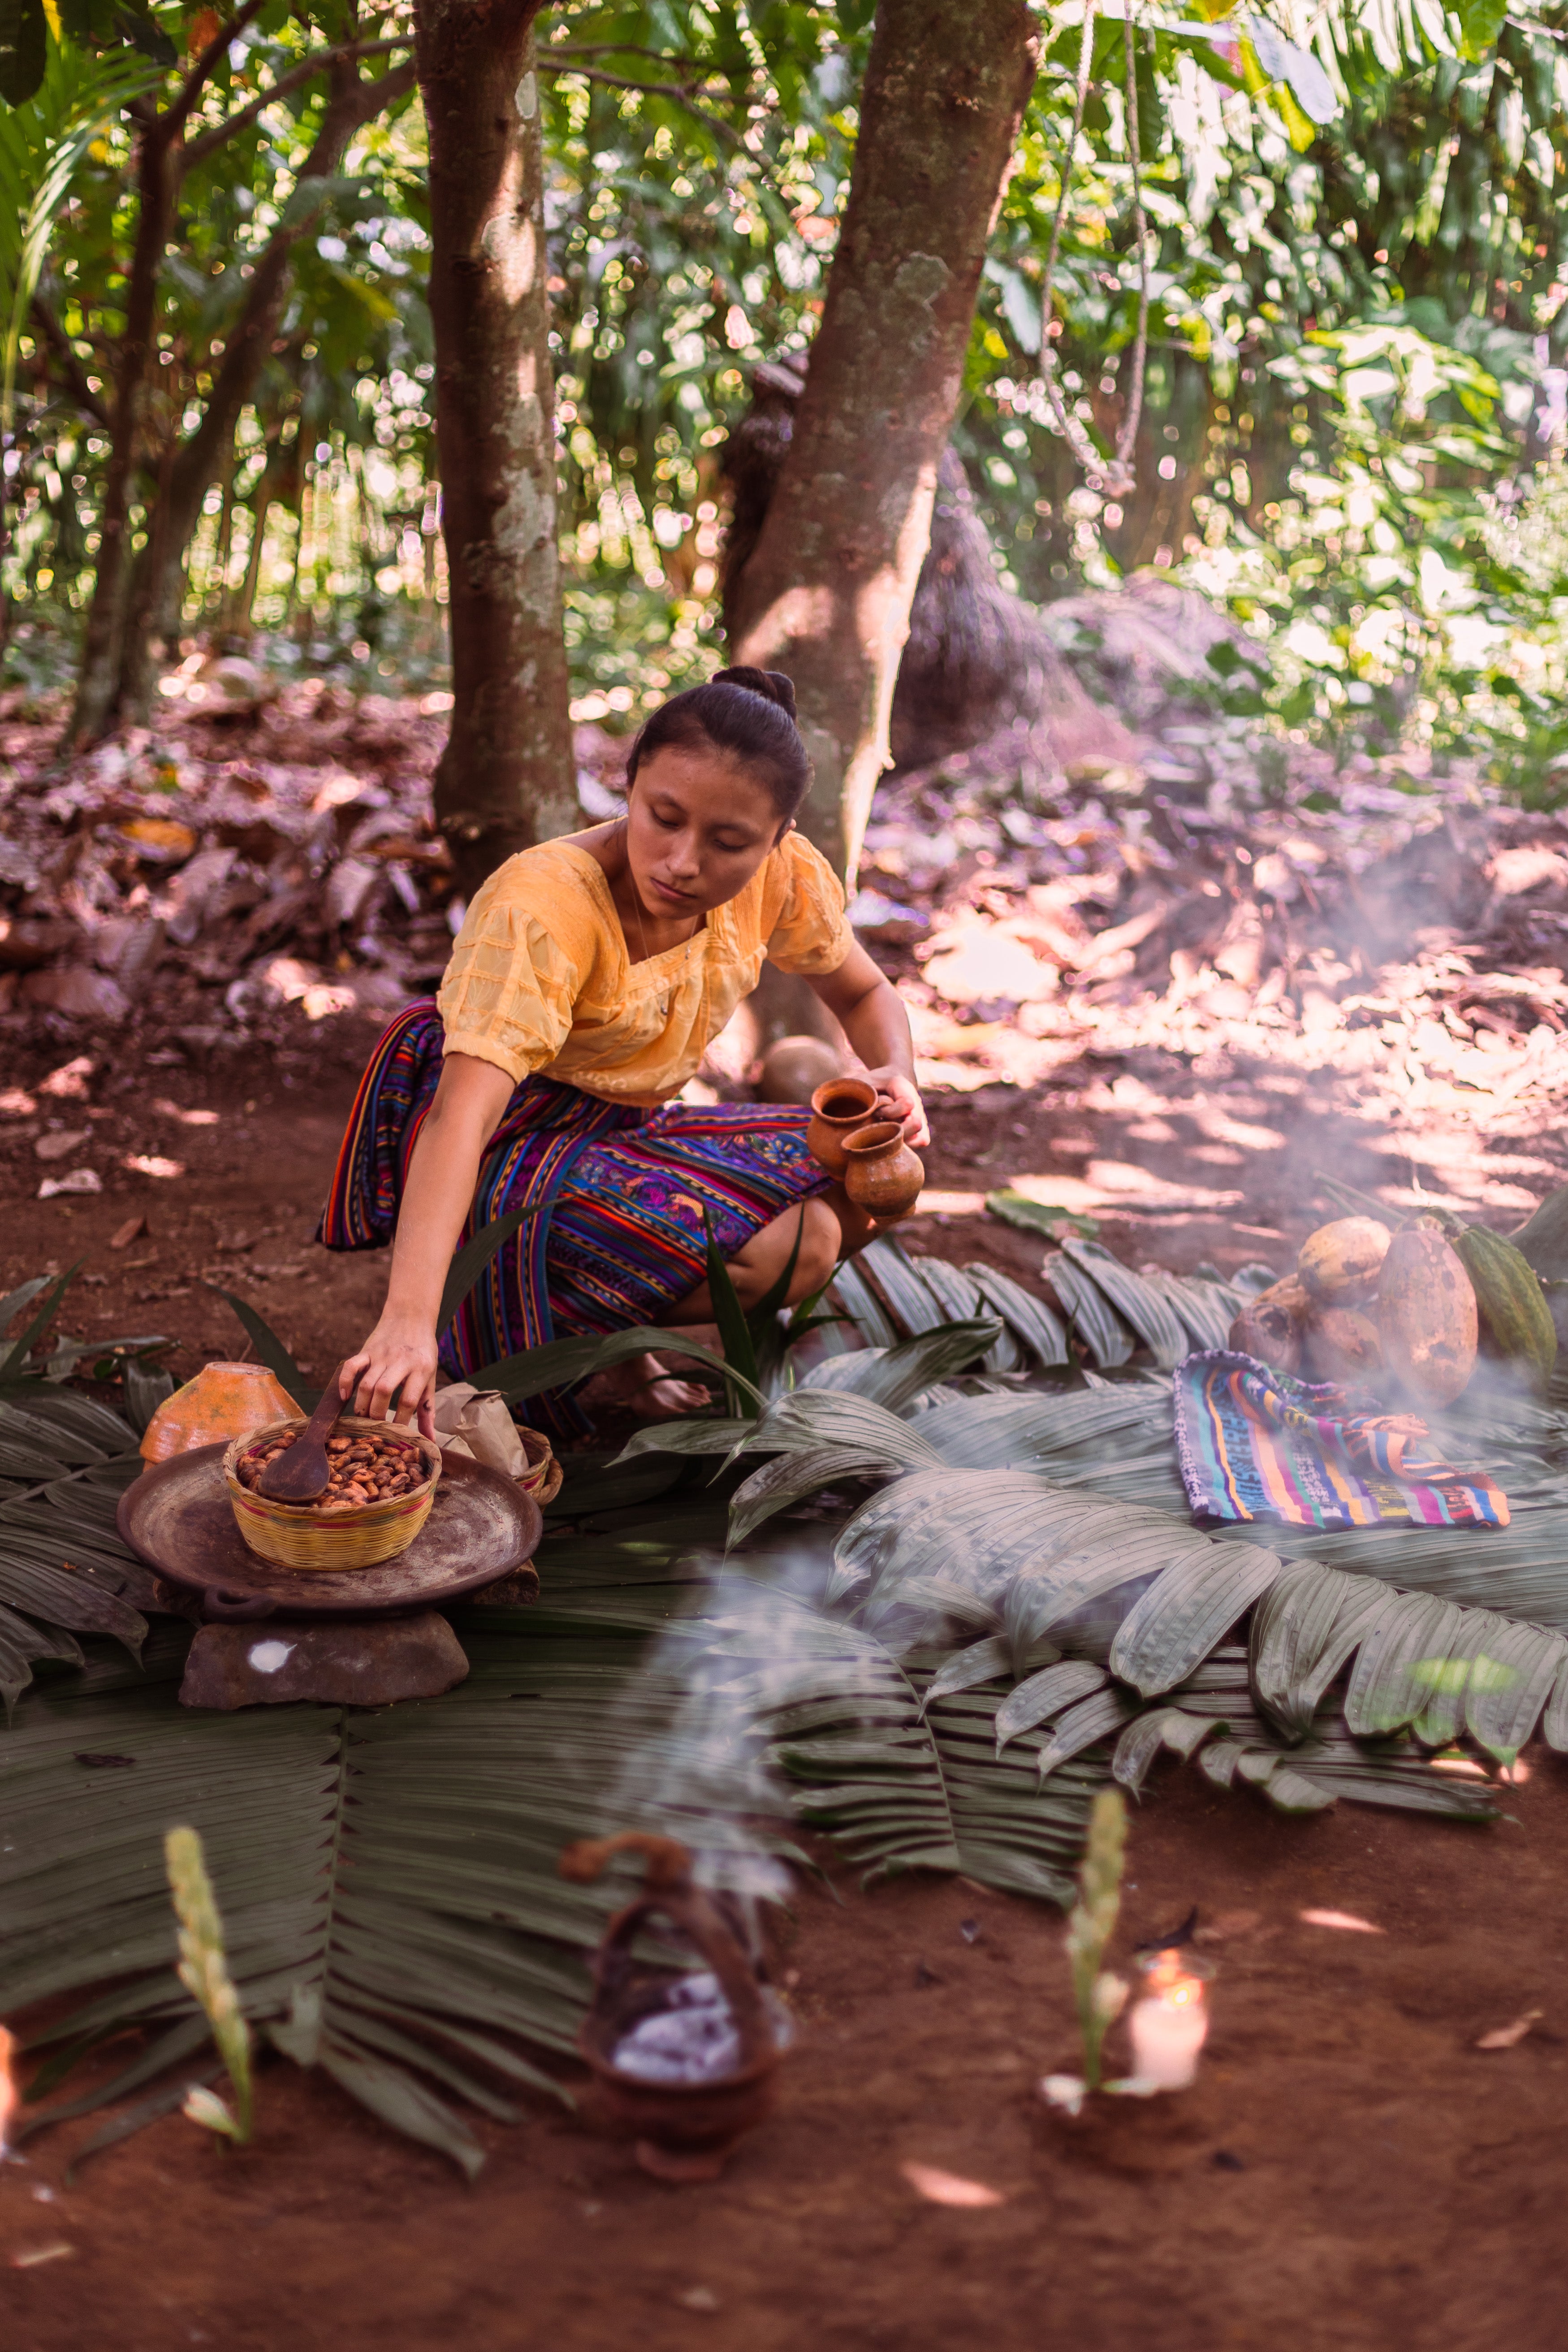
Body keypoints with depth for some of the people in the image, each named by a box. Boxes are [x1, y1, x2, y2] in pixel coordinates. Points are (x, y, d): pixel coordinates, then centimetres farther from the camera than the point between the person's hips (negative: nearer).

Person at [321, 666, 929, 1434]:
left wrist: (895, 1074, -16)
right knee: (794, 1246, -26)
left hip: (628, 1133, 8)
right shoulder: (542, 903, -29)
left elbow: (865, 996, 9)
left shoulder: (784, 874, -10)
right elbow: (462, 1110, -40)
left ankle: (625, 1336, 0)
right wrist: (409, 1317, -53)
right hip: (511, 1148, -8)